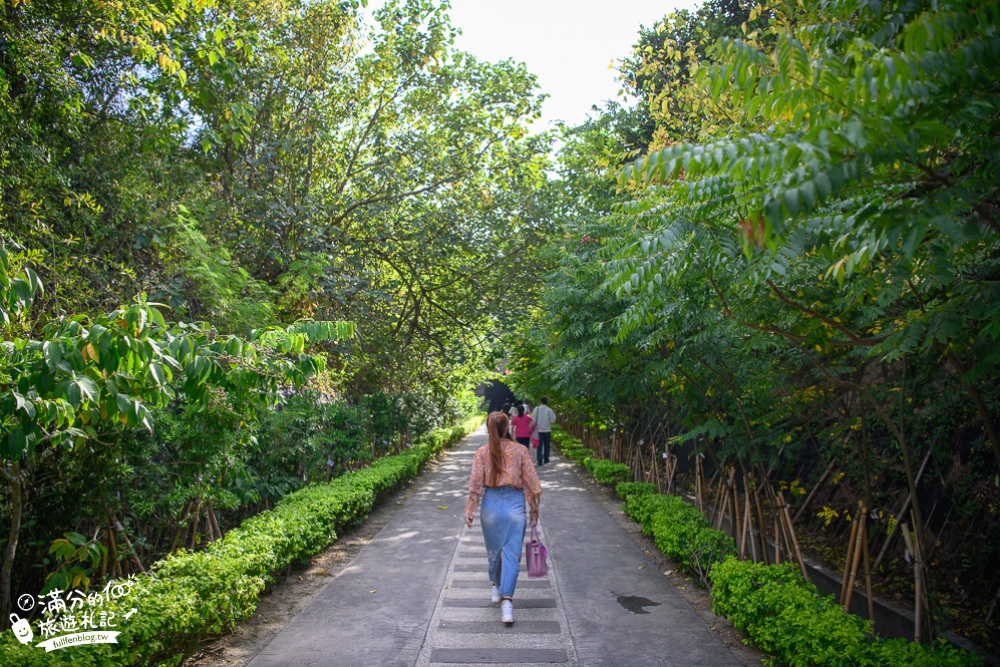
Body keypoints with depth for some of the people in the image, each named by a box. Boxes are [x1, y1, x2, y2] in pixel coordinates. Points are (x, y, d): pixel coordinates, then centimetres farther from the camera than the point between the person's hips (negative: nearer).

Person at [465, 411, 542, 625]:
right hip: (515, 504, -1)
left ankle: (496, 588, 38)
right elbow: (531, 482, -2)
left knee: (493, 550, 21)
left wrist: (470, 511, 3)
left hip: (491, 504, 1)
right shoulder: (520, 451, -5)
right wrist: (534, 509, 8)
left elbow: (475, 484, -5)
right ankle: (506, 600, -3)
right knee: (512, 553, 4)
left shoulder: (482, 452, -5)